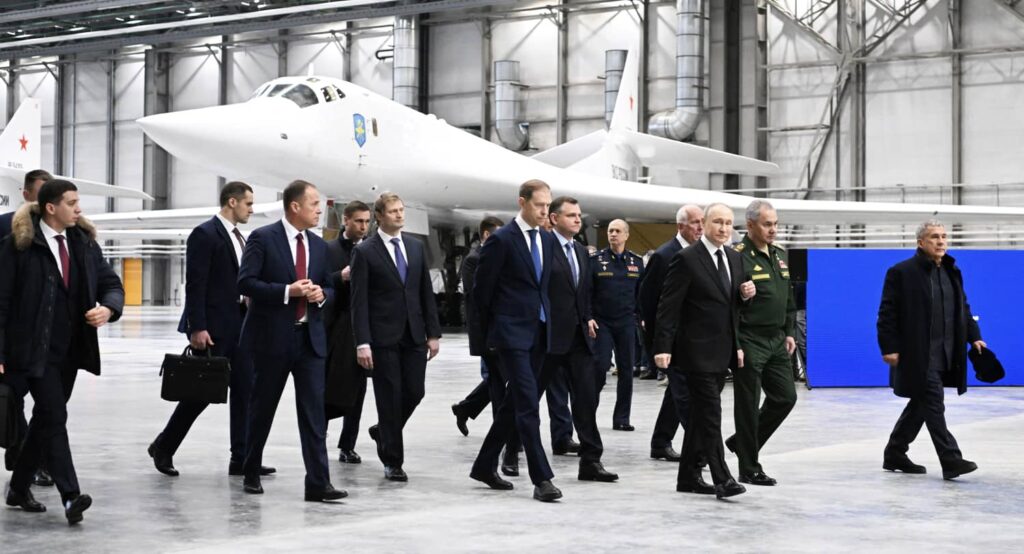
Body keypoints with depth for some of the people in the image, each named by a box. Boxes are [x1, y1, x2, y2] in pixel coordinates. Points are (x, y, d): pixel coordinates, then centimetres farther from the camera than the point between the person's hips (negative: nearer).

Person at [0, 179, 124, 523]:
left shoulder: (84, 243, 7)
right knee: (54, 418, -13)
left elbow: (111, 284, 8)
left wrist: (108, 308, -16)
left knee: (45, 419, 14)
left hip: (70, 350, 6)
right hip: (34, 350, -6)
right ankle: (70, 497, -16)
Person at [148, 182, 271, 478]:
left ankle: (241, 458, 7)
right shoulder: (205, 234, -10)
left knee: (244, 391, 4)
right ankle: (163, 447, 15)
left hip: (239, 325, 8)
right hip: (213, 326, -8)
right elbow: (195, 285, -15)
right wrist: (197, 328, -20)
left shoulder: (238, 237, 16)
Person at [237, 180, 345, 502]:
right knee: (262, 409, 8)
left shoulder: (319, 246, 12)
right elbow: (245, 283, -13)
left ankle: (318, 483, -7)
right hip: (272, 337, -4)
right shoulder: (263, 239, -6)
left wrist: (321, 294, -4)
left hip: (310, 338, 4)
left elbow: (328, 287, 20)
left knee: (314, 412, -4)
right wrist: (288, 291, -20)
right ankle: (251, 473, 25)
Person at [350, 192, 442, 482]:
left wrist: (433, 333, 6)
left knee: (414, 392, 4)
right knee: (390, 397, 0)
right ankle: (392, 461, 10)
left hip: (414, 335, 5)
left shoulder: (416, 247, 11)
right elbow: (359, 301, -8)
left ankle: (383, 431, 32)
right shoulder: (364, 251, -4)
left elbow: (426, 292, 12)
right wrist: (362, 342, -15)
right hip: (383, 336, -5)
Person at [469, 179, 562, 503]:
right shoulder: (502, 240, -10)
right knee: (528, 403, -12)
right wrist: (491, 330, 2)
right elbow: (482, 289, -5)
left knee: (514, 403, 13)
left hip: (538, 333, 7)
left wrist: (545, 319, 15)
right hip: (512, 333, -7)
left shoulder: (549, 241, 11)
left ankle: (485, 466, 25)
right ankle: (541, 478, -13)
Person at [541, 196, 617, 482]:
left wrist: (588, 318, 11)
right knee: (555, 397, 4)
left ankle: (590, 459, 3)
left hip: (579, 336, 7)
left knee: (586, 399, 2)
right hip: (552, 337, -7)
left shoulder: (581, 251, 16)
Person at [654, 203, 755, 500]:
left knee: (701, 414, 13)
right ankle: (722, 479, -10)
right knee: (710, 415, -9)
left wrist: (745, 294, -3)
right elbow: (669, 306, -13)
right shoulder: (686, 259, -10)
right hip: (698, 350, -7)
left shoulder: (734, 258, 12)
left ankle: (689, 476, 20)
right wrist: (663, 347, -19)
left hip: (723, 351, 7)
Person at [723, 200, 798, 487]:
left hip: (777, 340, 8)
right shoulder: (738, 257, -13)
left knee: (785, 397, 11)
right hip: (749, 342, -8)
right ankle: (749, 469, 9)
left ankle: (742, 442, 28)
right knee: (748, 405, 0)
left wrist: (789, 332, 16)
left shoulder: (780, 255, 13)